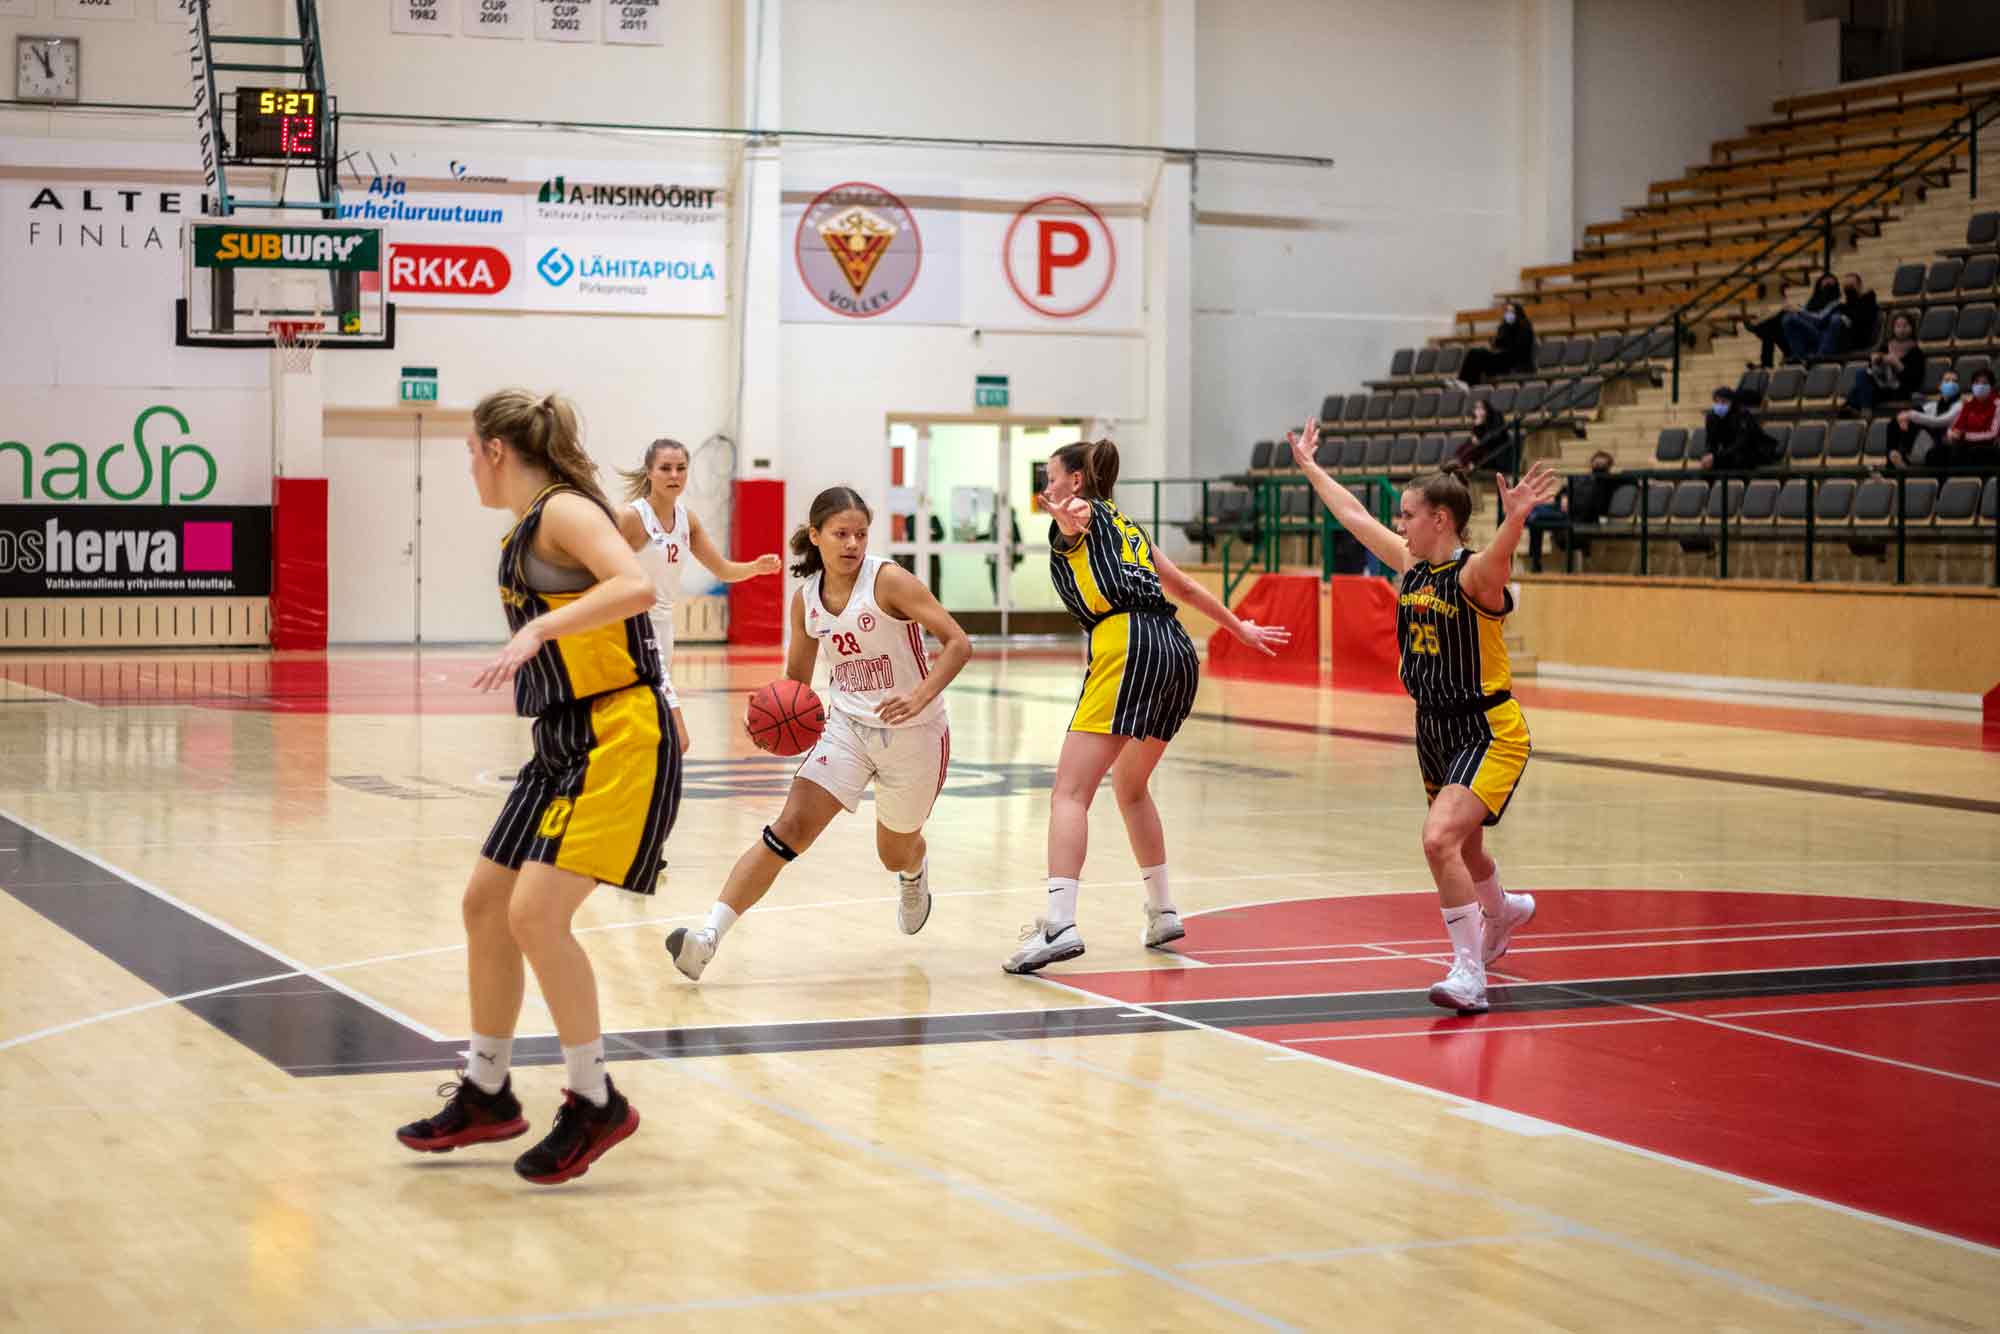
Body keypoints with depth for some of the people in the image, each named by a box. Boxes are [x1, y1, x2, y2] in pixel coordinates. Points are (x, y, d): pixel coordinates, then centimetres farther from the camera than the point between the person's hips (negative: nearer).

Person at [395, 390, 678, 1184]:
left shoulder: (564, 511, -12)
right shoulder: (526, 532, 16)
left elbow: (635, 587, -29)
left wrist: (538, 629, -34)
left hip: (618, 744, -10)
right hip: (565, 746, 10)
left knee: (536, 913, -16)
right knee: (486, 903, 11)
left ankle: (595, 1103, -3)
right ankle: (486, 1096, 24)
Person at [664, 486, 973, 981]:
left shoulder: (888, 580, -16)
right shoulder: (806, 598, -1)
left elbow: (958, 643, -19)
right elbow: (797, 678, 12)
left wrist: (919, 698, -32)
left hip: (913, 732, -3)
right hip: (847, 723, 3)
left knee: (897, 852, 16)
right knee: (791, 826, -17)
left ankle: (914, 876, 57)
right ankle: (709, 934, -25)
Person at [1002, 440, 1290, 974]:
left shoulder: (1076, 516, 11)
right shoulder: (1127, 526, 31)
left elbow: (1078, 512, -15)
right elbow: (1188, 588, 40)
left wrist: (1066, 515, -35)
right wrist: (1241, 630, 50)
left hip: (1128, 646, -8)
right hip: (1179, 652, 8)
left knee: (1070, 792, -14)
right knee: (1130, 786, 26)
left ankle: (1059, 924, -28)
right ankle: (1162, 912, 29)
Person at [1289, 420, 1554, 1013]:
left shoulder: (1475, 575, -20)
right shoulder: (1412, 566, 2)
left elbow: (1499, 553, -44)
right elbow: (1354, 515, 14)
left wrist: (1516, 518, -64)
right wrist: (1310, 467, 23)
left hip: (1489, 734, -8)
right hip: (1436, 729, 8)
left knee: (1440, 838, -24)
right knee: (1463, 848, 24)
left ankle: (1469, 973, -17)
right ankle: (1502, 912, 56)